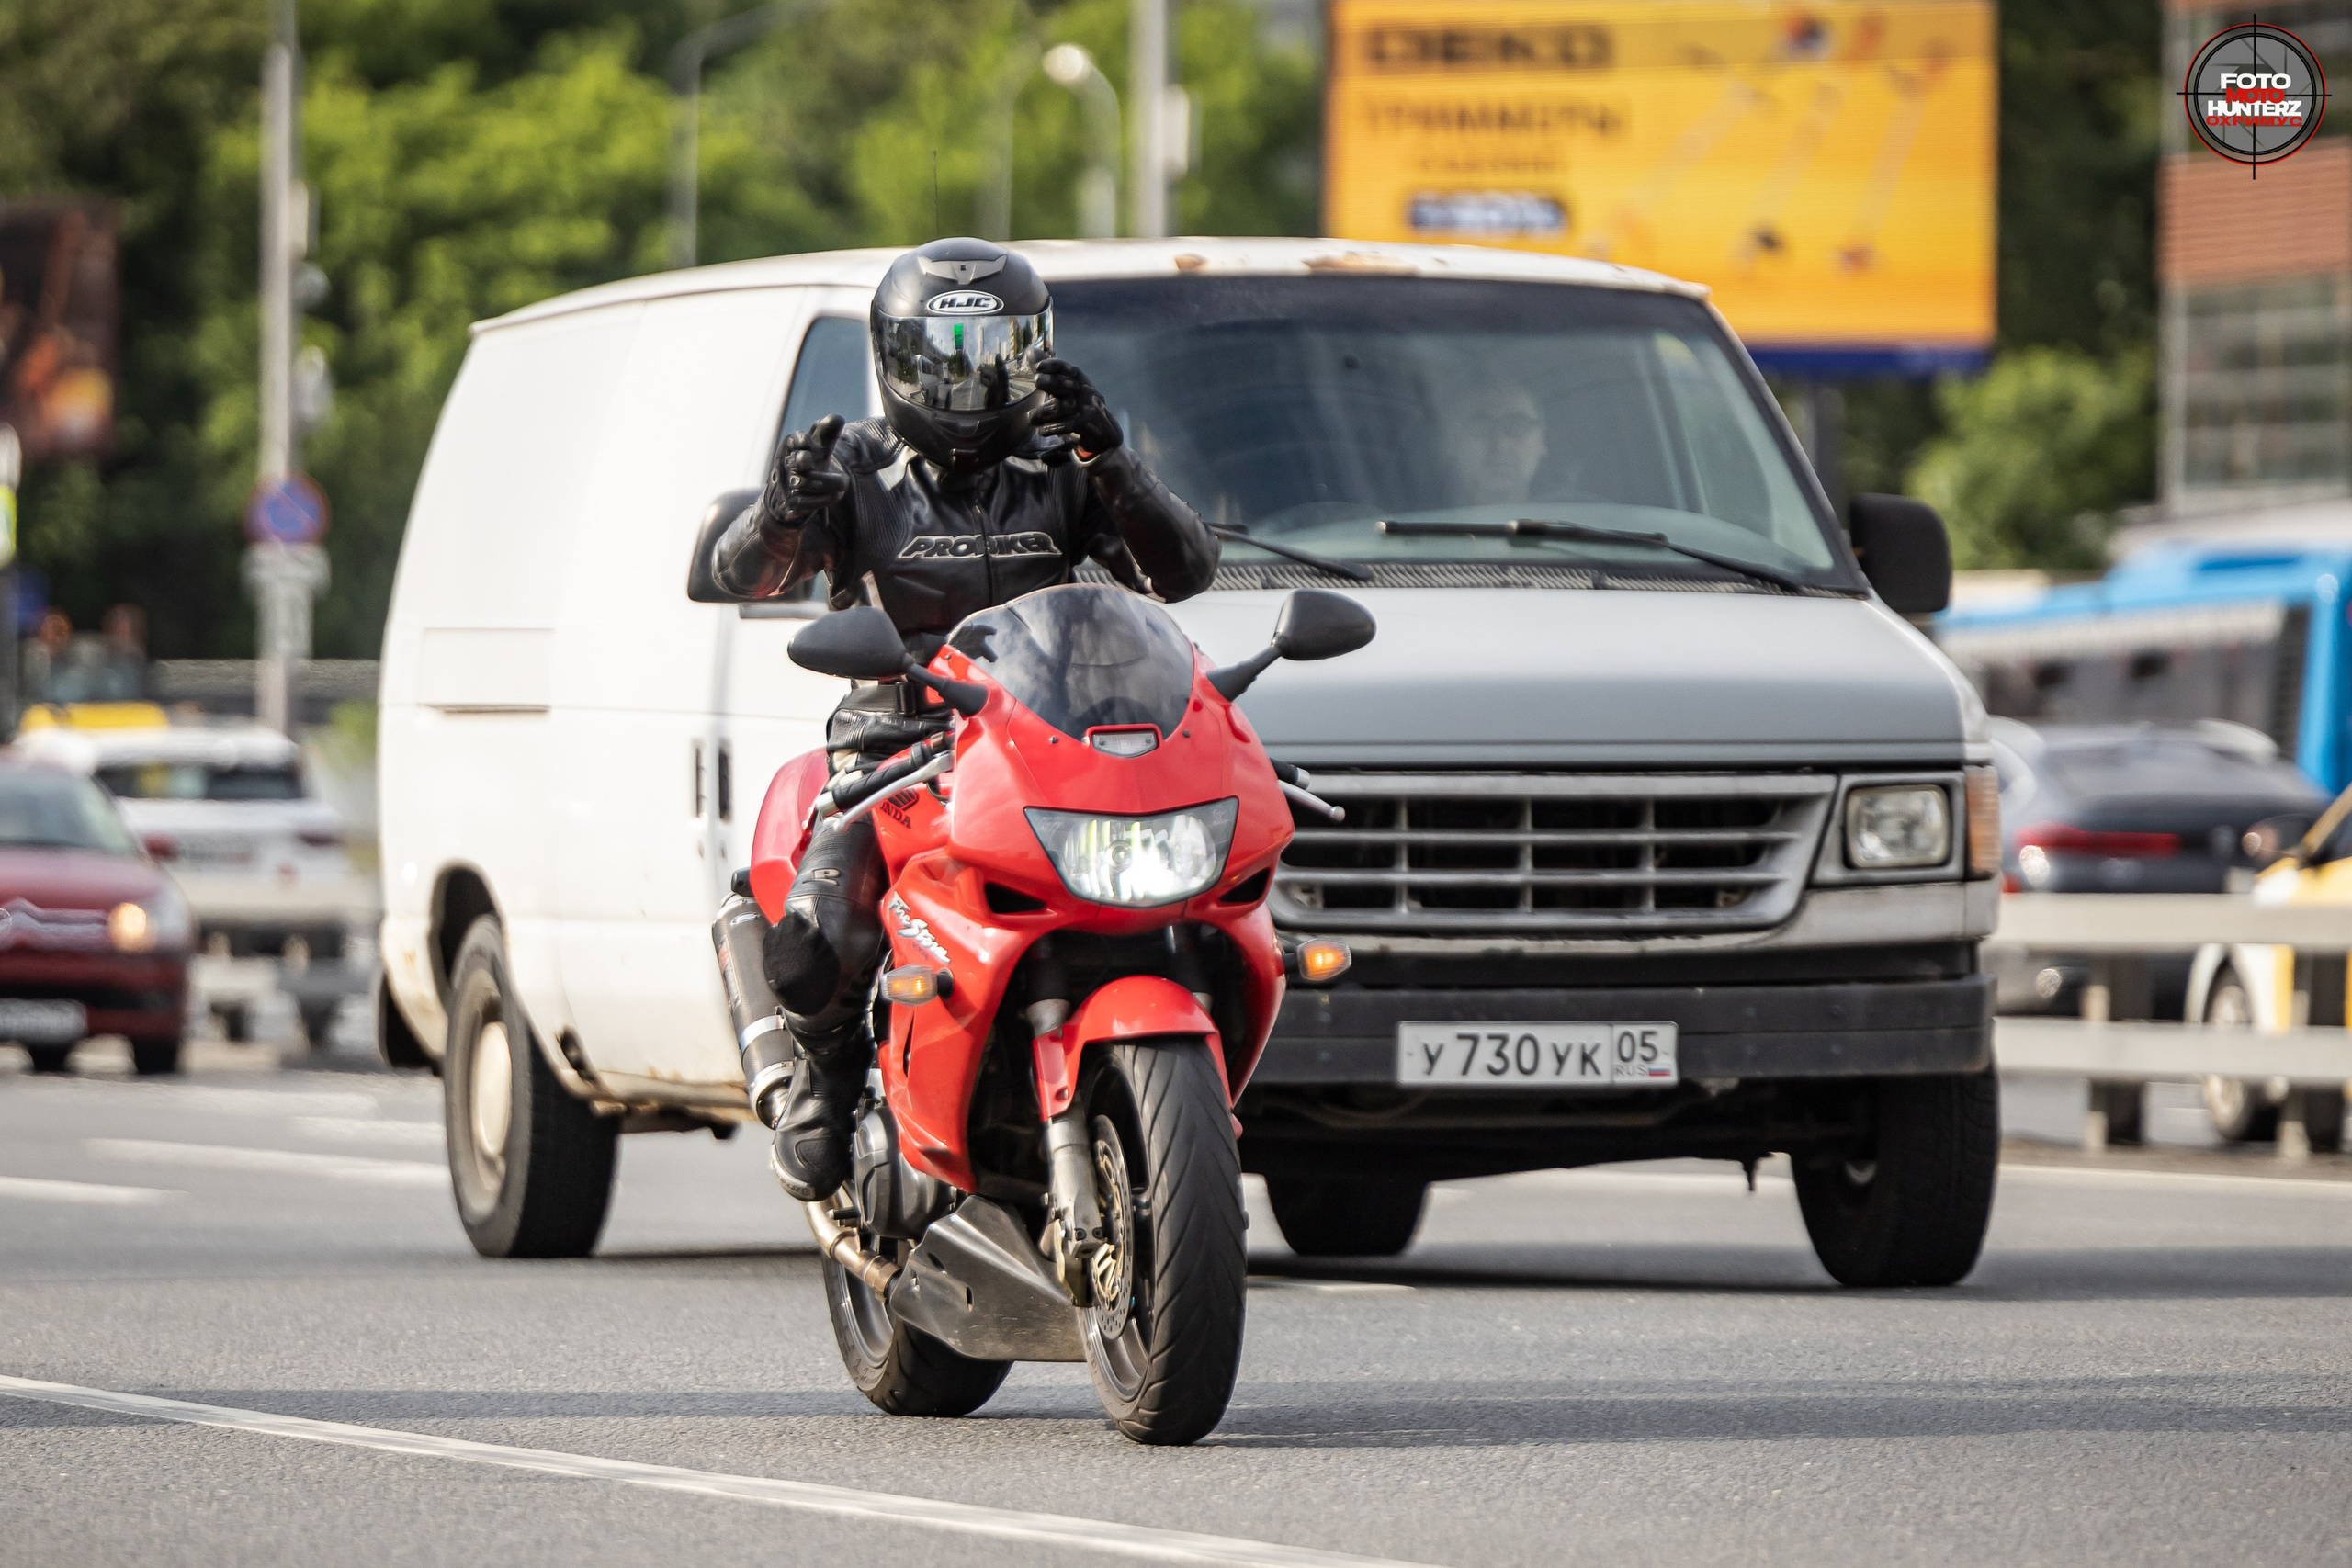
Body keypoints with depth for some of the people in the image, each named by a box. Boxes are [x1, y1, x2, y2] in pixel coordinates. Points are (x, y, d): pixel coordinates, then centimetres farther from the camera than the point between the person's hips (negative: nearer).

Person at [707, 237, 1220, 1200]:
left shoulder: (1062, 470, 10)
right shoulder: (858, 468, 7)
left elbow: (1182, 570, -2)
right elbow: (740, 573, -5)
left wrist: (1109, 459, -17)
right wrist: (785, 508, -27)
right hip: (890, 751, -1)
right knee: (813, 956, -25)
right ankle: (831, 1066, 11)